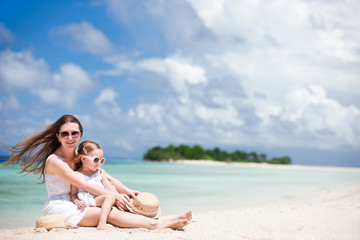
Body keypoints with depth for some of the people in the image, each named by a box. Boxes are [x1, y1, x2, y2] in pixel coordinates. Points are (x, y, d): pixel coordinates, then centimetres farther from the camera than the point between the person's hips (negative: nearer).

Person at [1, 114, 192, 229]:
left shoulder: (79, 155, 11)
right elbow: (84, 184, -18)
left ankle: (160, 223, -23)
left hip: (73, 206, 8)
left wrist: (125, 191, -3)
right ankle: (156, 224, -33)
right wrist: (114, 196, -17)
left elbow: (105, 176, 11)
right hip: (58, 207, -8)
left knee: (120, 208, -14)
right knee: (112, 214, -26)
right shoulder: (54, 160, -14)